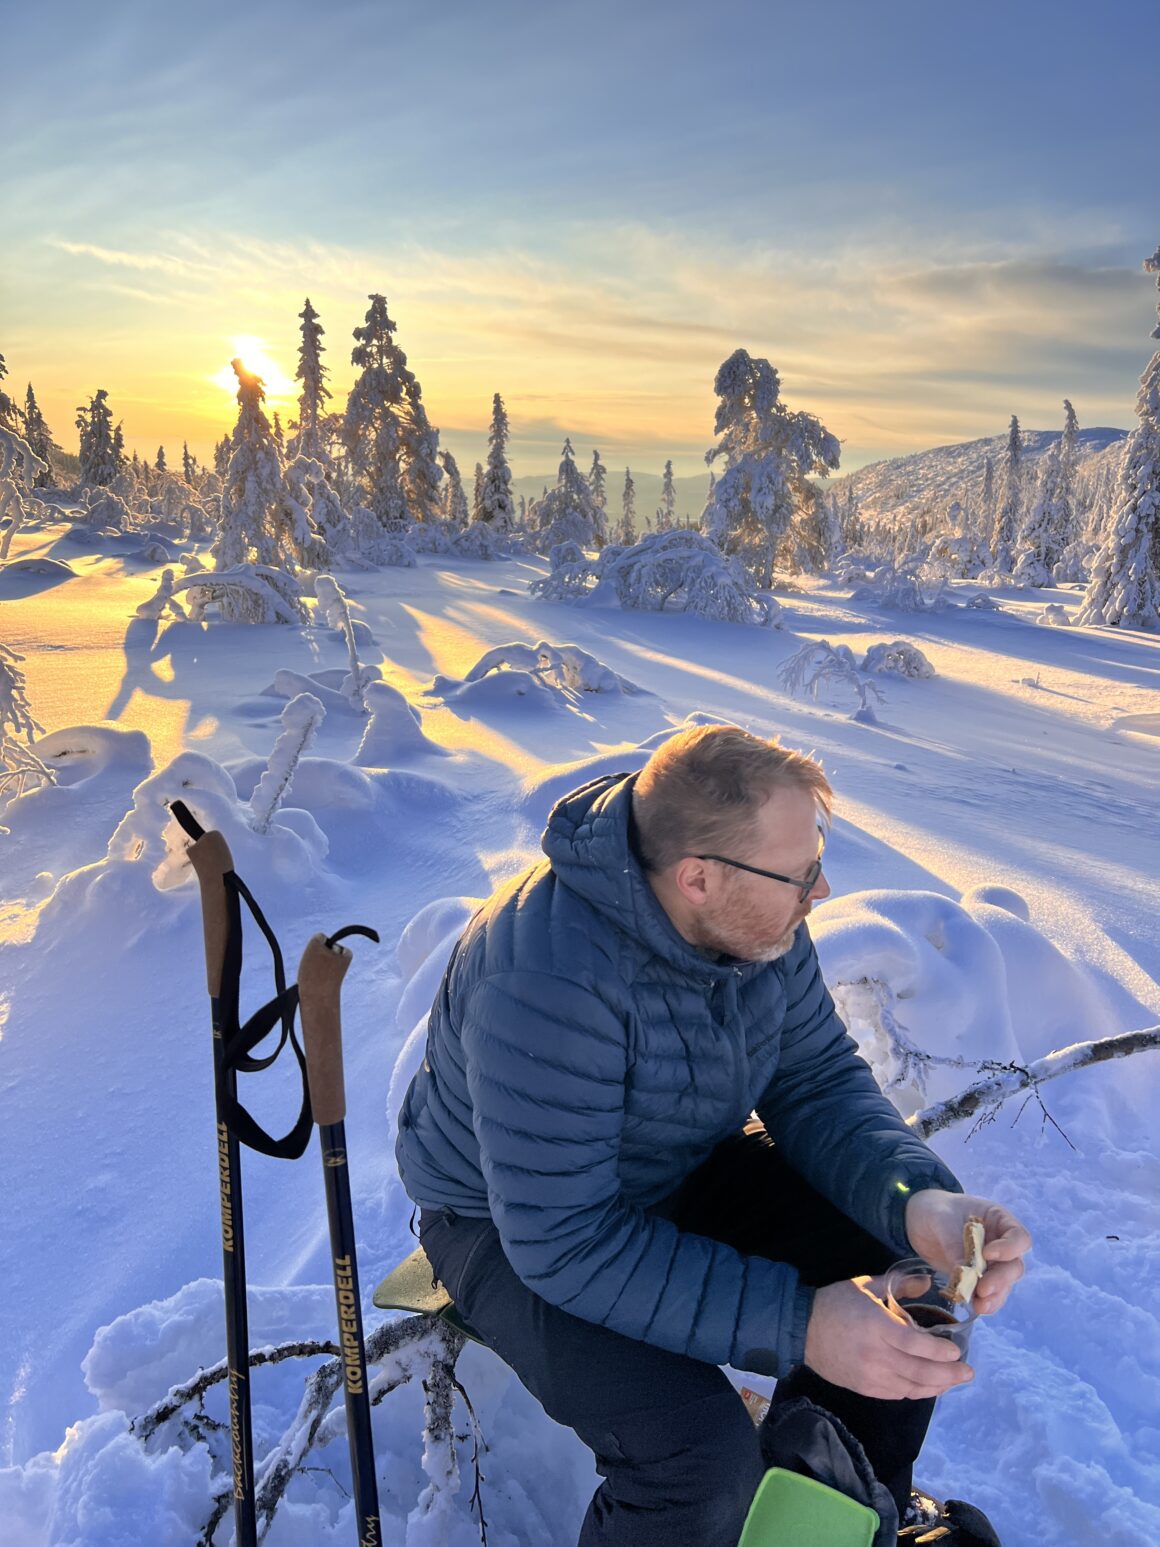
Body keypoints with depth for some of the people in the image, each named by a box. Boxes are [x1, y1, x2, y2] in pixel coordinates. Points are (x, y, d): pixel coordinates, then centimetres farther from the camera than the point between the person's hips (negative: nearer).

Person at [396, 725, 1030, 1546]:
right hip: (514, 1226, -6)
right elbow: (564, 1240, -33)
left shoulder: (753, 916, -14)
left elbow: (818, 1080, -8)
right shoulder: (547, 980, -37)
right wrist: (795, 1323, -36)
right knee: (701, 1459, -28)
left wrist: (918, 1202, -27)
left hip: (683, 1170, 7)